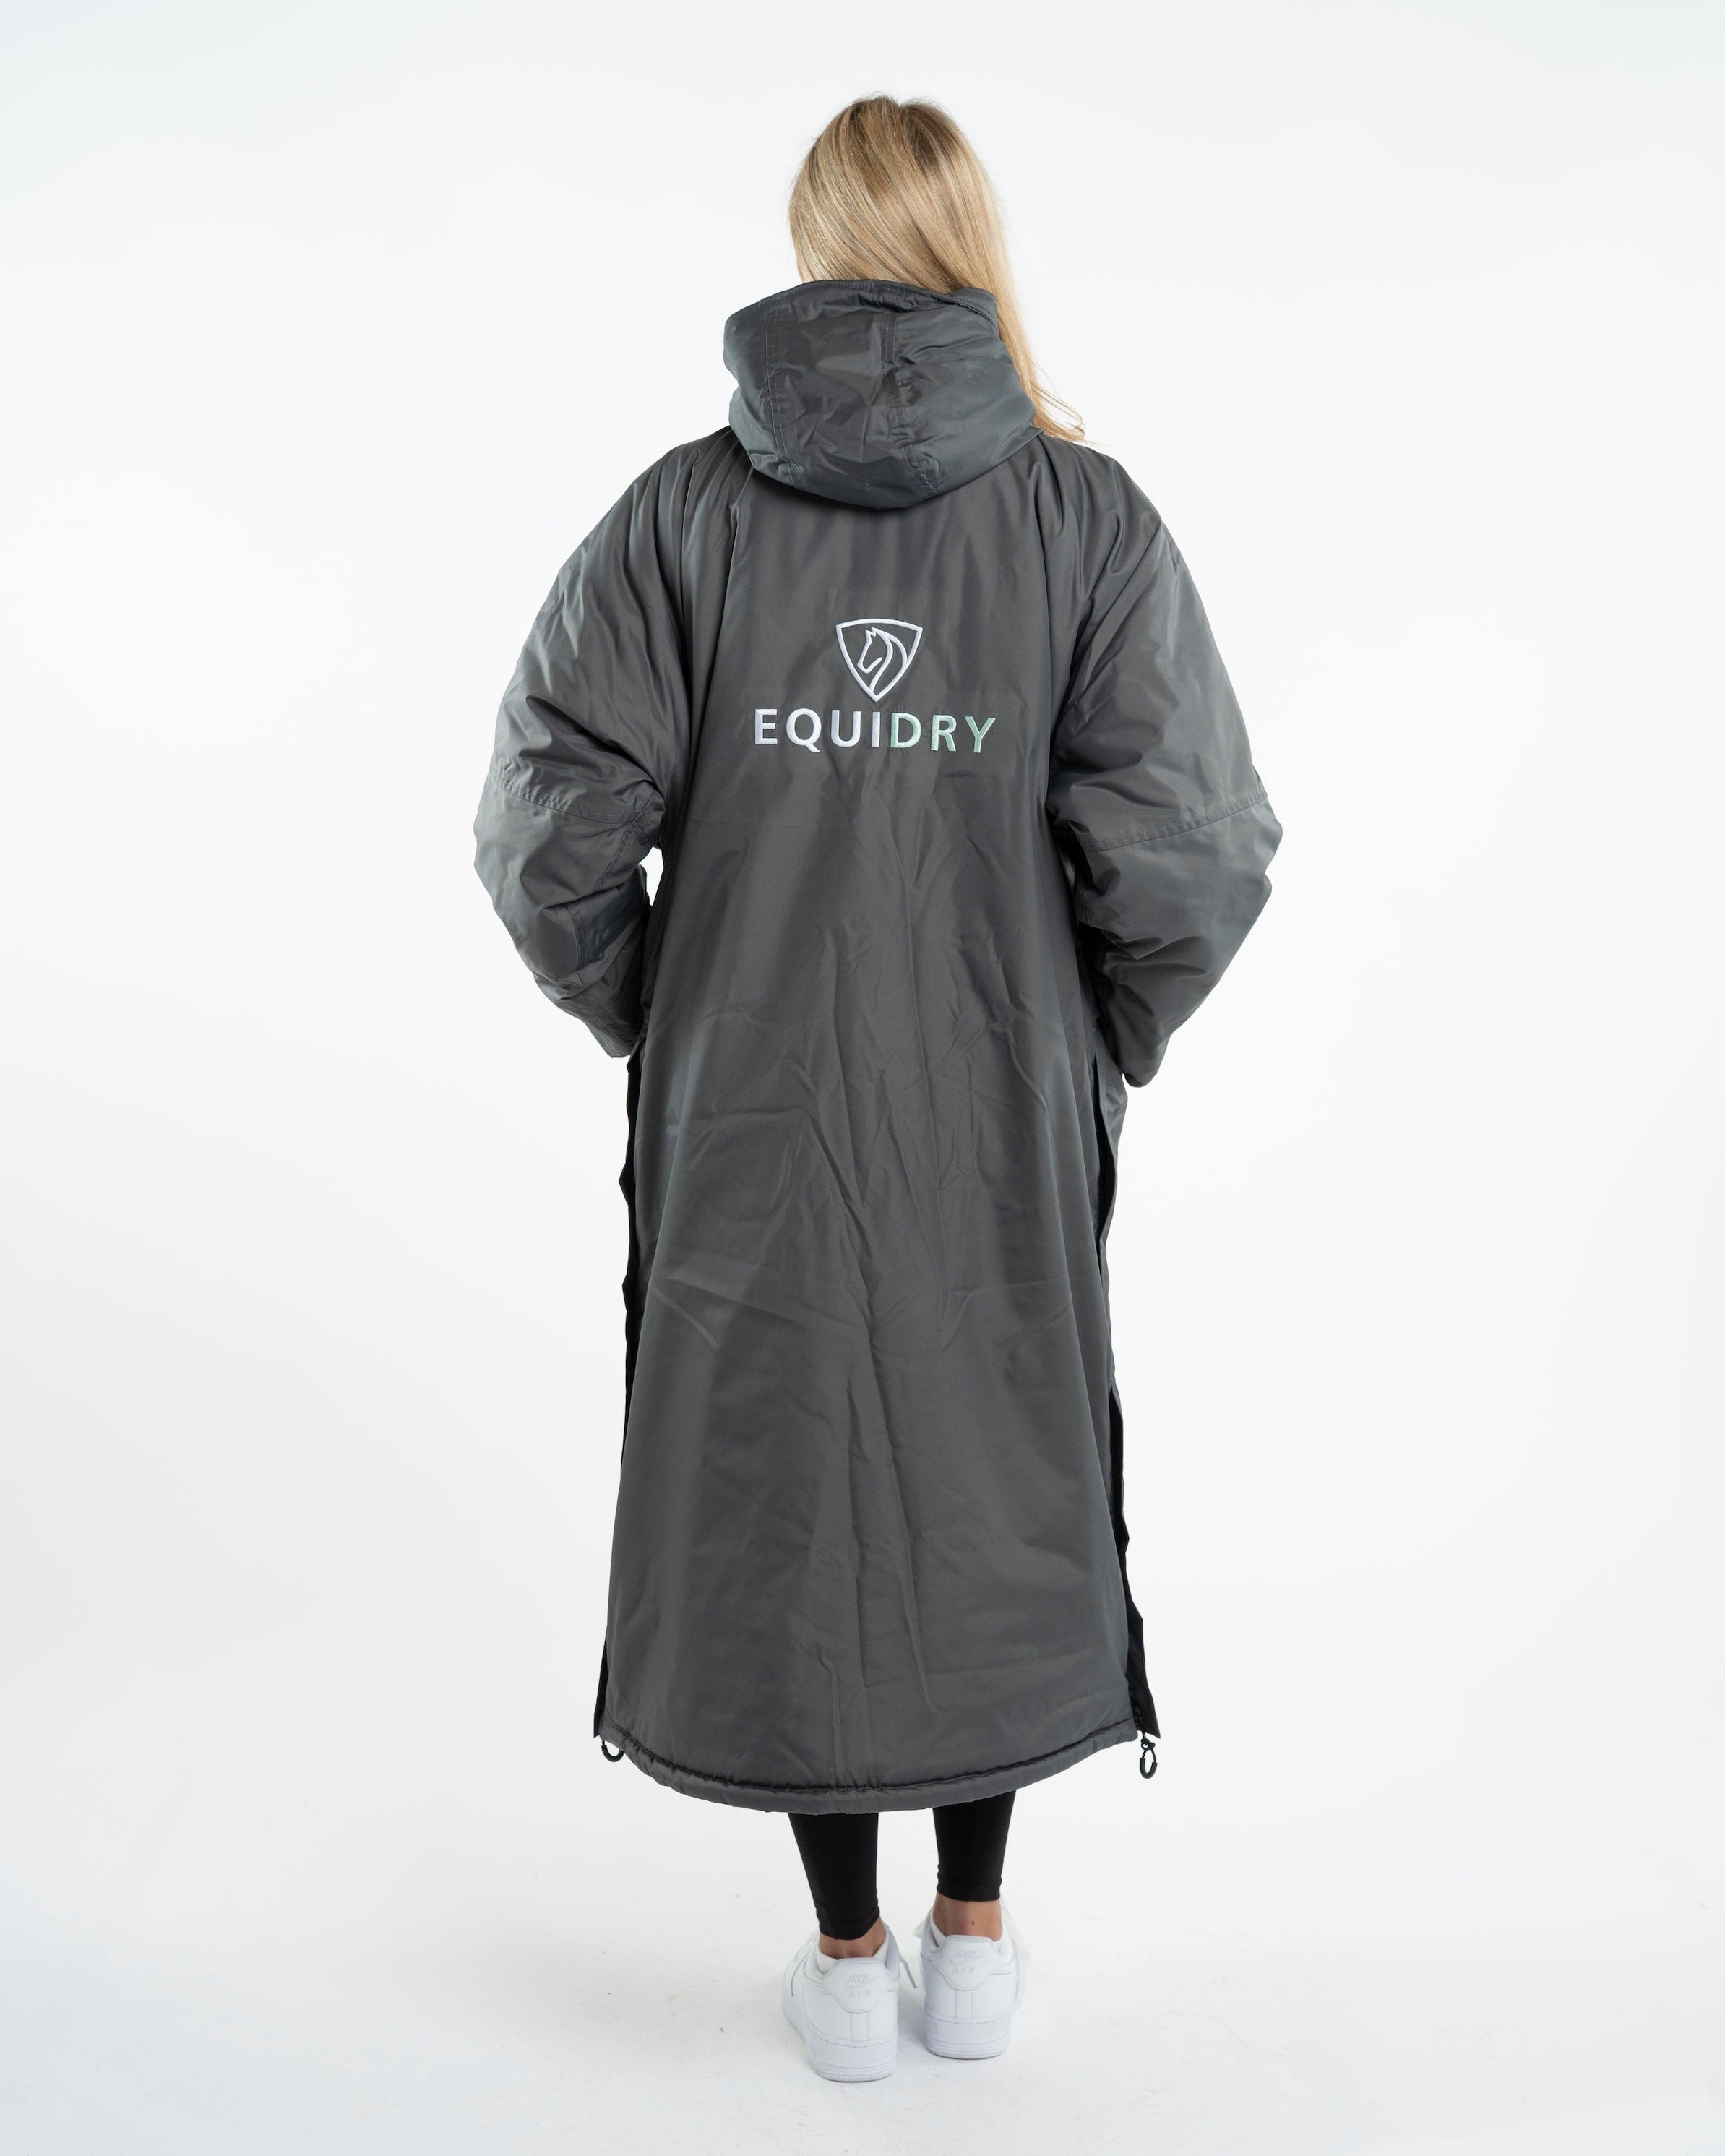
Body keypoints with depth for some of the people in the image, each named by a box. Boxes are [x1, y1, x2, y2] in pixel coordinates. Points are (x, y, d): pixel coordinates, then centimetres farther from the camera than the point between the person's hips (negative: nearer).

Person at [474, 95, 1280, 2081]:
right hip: (1002, 1121, 1)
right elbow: (1191, 855, -12)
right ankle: (975, 1943, 31)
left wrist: (658, 1031, 6)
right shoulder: (1087, 515, -5)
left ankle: (846, 1960, 28)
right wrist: (1101, 1048, 5)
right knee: (995, 1490, 18)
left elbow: (553, 830, -10)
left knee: (780, 1496, 14)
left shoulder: (686, 509, -4)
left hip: (746, 1119, 0)